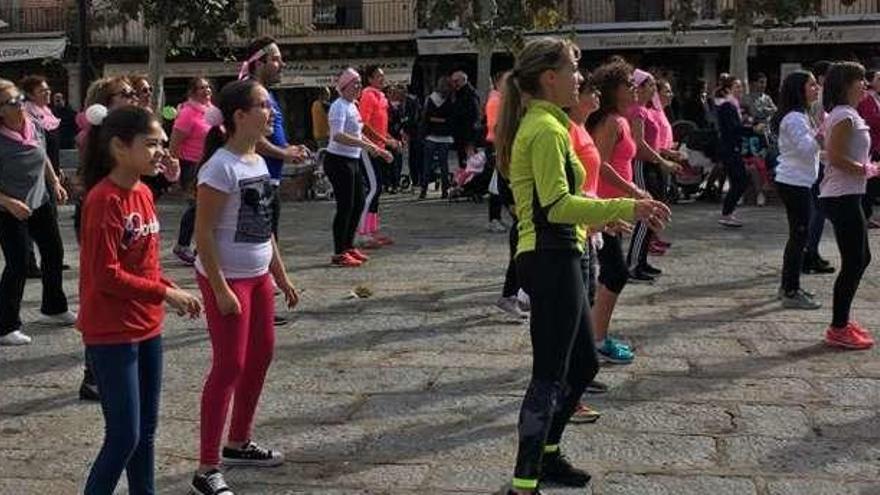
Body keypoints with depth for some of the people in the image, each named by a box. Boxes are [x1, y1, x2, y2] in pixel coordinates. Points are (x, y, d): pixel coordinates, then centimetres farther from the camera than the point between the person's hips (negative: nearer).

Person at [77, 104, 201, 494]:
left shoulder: (143, 192, 7)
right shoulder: (103, 200, -19)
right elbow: (106, 275, -21)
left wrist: (172, 292, 1)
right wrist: (166, 294, -16)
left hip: (147, 327, 8)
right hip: (112, 334, -8)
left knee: (146, 431, 16)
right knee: (124, 437, -2)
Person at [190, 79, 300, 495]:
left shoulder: (258, 161, 8)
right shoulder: (221, 166, -19)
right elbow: (203, 232, -20)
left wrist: (281, 274, 17)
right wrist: (220, 289, -22)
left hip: (258, 275, 9)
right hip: (227, 277, -9)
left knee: (262, 354, 17)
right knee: (229, 366, -5)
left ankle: (239, 443, 34)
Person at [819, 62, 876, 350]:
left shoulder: (844, 114, 16)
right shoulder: (845, 116, -16)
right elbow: (836, 157, -23)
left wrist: (867, 167, 12)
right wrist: (868, 170, -15)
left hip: (845, 196, 11)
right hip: (843, 198, -11)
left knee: (861, 259, 17)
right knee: (853, 263, -4)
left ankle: (842, 320, 26)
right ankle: (838, 330, 4)